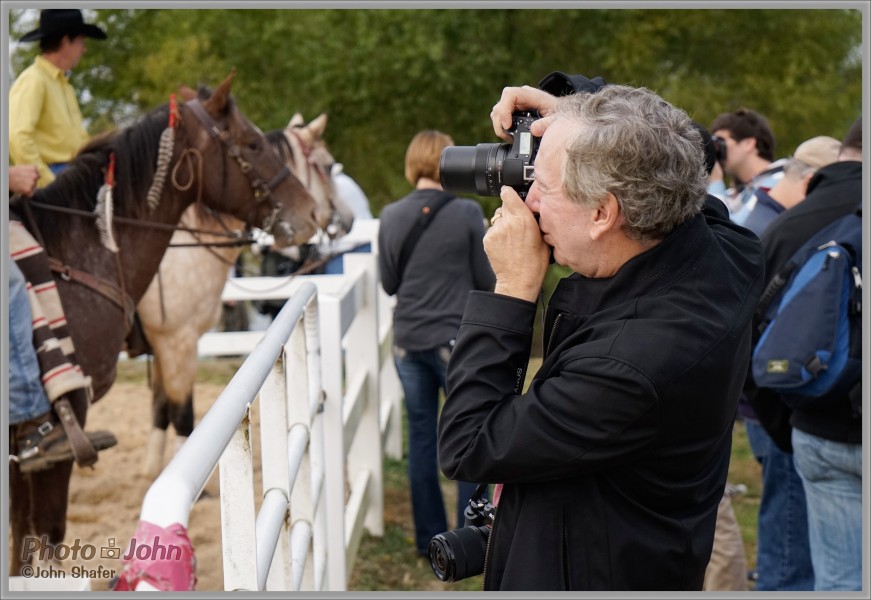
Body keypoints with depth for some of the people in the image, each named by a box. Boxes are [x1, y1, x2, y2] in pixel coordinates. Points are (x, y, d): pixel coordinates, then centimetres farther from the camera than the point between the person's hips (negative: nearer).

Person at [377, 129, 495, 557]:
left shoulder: (391, 216, -1)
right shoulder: (467, 213, -12)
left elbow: (388, 283, 6)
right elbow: (487, 280, -6)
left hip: (407, 341, 4)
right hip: (455, 339, -3)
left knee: (421, 437, 12)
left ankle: (429, 539, 19)